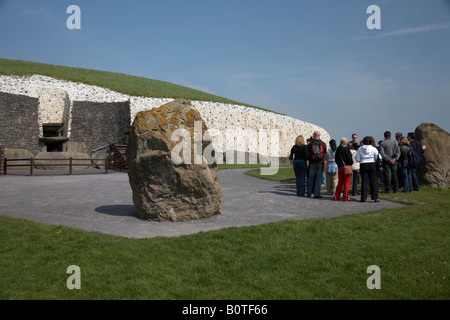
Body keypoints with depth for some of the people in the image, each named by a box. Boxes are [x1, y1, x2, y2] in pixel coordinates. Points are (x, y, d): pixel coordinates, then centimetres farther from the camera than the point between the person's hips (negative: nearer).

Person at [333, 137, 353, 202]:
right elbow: (349, 158, -12)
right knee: (346, 183, 1)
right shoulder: (346, 149, -13)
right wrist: (351, 163, 6)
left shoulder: (338, 149, 4)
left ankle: (336, 197, 14)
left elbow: (336, 158, 11)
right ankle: (345, 197, 2)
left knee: (340, 182, 14)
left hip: (340, 167, 6)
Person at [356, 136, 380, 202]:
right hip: (372, 165, -1)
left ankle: (363, 198, 5)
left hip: (363, 165, 1)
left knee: (364, 182, 4)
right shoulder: (373, 149, -5)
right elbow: (378, 158, -3)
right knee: (373, 181, 4)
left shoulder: (360, 149, -1)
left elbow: (357, 159, 0)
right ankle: (375, 197, 2)